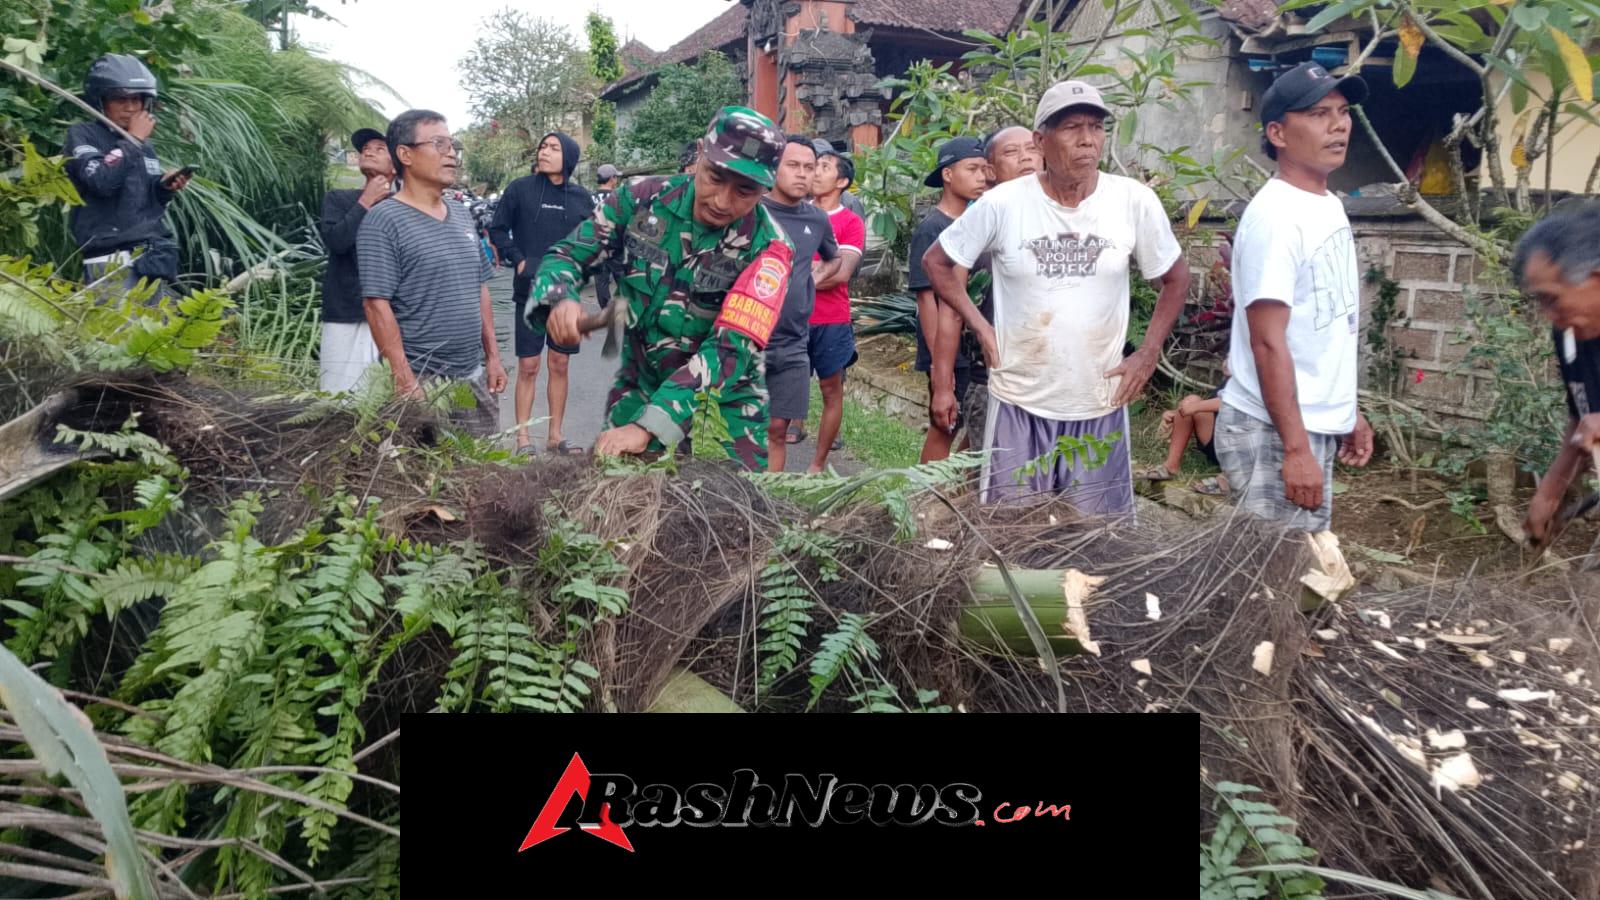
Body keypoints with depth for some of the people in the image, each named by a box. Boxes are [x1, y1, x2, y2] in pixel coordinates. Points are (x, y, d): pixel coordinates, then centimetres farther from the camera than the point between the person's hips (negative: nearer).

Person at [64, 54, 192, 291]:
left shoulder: (145, 144, 17)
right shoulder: (82, 135, 0)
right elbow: (103, 180, -18)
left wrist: (165, 187, 1)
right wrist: (133, 140, -8)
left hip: (151, 254, 6)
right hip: (112, 257, -6)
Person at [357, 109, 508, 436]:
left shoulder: (462, 216, 13)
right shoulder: (383, 221, -10)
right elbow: (377, 305, -15)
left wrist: (493, 356, 14)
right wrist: (406, 382, -19)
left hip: (475, 377, 7)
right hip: (422, 381, -7)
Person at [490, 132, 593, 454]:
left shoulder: (582, 197, 4)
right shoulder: (520, 189, -3)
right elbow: (498, 229, 2)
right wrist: (518, 260, -9)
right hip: (530, 291, -3)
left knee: (560, 364, 8)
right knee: (528, 366, -1)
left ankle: (555, 436, 18)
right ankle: (523, 438, 7)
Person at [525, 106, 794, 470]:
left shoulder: (767, 246, -21)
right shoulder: (642, 198, -12)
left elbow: (731, 349, -29)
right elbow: (566, 255, -5)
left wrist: (649, 425, -38)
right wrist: (560, 300, -30)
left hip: (726, 401, -2)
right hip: (639, 386, 2)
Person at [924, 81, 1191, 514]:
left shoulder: (1135, 201, -7)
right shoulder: (1003, 203, -10)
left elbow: (1176, 278, 8)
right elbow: (937, 262, 4)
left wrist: (1148, 355, 1)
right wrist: (981, 328, -4)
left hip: (1100, 405, 1)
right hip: (1019, 404, -1)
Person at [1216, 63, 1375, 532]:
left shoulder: (1329, 206, 11)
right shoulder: (1275, 217, -18)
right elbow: (1268, 342, -21)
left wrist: (1348, 412, 19)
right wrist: (1295, 448, -22)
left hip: (1314, 424, 9)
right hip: (1273, 432, -9)